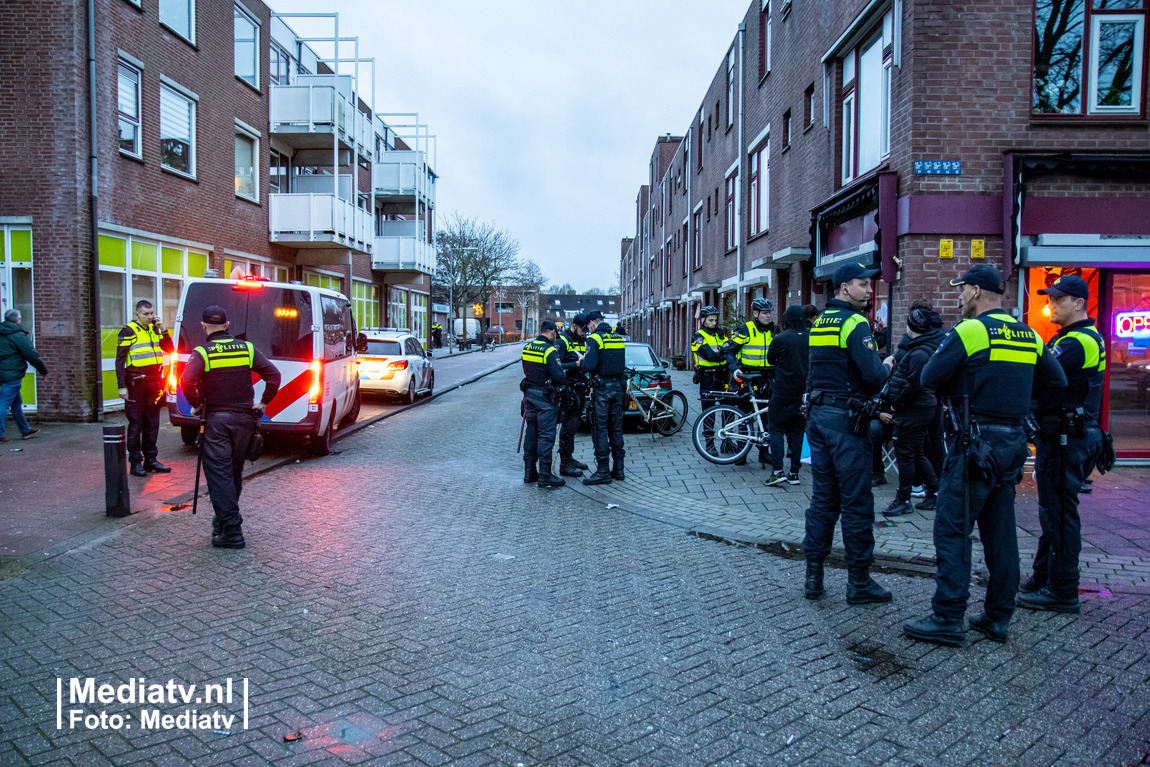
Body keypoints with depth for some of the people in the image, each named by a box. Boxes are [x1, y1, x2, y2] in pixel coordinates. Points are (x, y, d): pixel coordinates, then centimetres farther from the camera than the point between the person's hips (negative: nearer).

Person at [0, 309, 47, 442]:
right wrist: (43, 370, 1)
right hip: (12, 374, -8)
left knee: (16, 402, 17)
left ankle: (25, 430, 27)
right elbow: (32, 356, -12)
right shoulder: (18, 336, -14)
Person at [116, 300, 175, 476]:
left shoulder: (154, 330, 12)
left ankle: (150, 460, 18)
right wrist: (122, 386, -14)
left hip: (154, 382, 6)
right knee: (136, 424, -1)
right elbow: (119, 360, -7)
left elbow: (170, 350, 14)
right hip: (136, 384, -6)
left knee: (152, 423, 10)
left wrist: (163, 330, 1)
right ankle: (136, 463, 6)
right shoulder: (129, 331, -6)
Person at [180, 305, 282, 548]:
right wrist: (263, 402, 4)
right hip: (244, 418, 4)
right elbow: (273, 374, -3)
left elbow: (187, 381, -23)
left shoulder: (201, 353, -6)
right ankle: (224, 518, 33)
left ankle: (232, 531, -4)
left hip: (215, 419, -4)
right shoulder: (247, 348, 5)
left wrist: (196, 405, -8)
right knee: (235, 472, 18)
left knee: (219, 475, -1)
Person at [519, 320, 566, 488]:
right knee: (546, 436, -3)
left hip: (529, 394, 7)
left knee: (531, 433, 15)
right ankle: (545, 476, -2)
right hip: (545, 398, -7)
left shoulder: (526, 348, 7)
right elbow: (558, 376, -20)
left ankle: (529, 472, 21)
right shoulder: (550, 350, -17)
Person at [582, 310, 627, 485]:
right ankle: (618, 469, 17)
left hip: (602, 388, -7)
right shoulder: (618, 337, 12)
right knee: (616, 428, 13)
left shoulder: (594, 339, -11)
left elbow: (590, 365, -21)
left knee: (600, 429, -2)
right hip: (618, 386, 7)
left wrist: (582, 364, -1)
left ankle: (603, 471, -1)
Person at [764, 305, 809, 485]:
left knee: (776, 429, 4)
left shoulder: (780, 339, -11)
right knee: (797, 431, 11)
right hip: (804, 392, 4)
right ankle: (794, 473, 12)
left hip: (783, 391, -4)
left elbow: (770, 360, 5)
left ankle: (777, 471, -6)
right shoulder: (811, 338, -1)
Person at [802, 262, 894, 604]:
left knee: (822, 499, 12)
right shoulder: (854, 323, -12)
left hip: (818, 417, 8)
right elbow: (873, 375, -22)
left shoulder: (820, 322, 15)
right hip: (845, 420, -8)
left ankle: (814, 575, 14)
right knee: (856, 503, 0)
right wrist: (886, 366, 1)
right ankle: (859, 582, 8)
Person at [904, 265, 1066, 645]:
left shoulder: (969, 331, -11)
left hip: (976, 442, -8)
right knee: (1000, 531, 13)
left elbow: (930, 378, -11)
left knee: (953, 529, -3)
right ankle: (998, 617, 20)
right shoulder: (1029, 336, 10)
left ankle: (948, 618, -1)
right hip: (1012, 442, 8)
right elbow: (1057, 381, 17)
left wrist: (960, 371, 9)